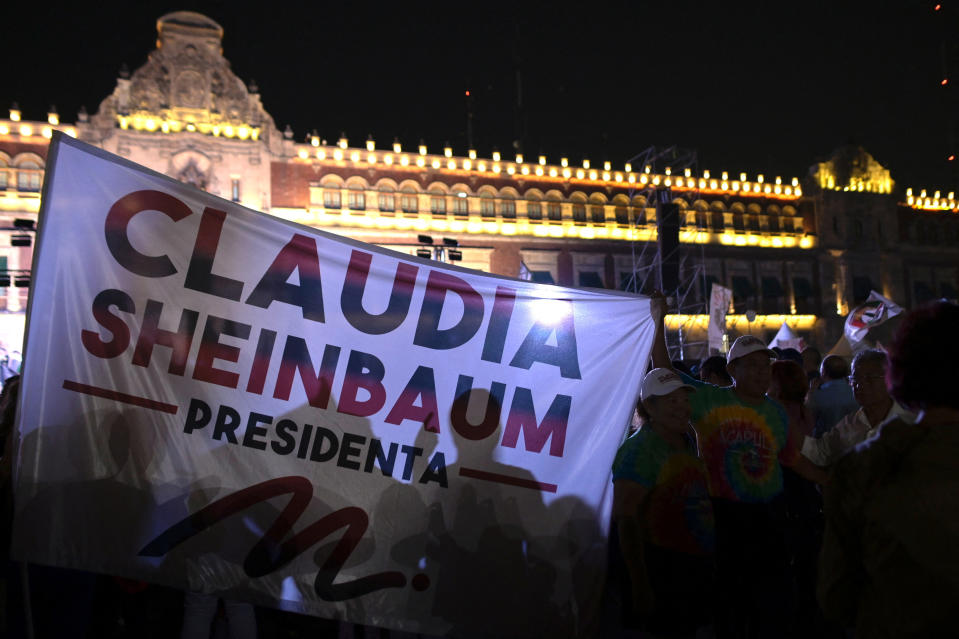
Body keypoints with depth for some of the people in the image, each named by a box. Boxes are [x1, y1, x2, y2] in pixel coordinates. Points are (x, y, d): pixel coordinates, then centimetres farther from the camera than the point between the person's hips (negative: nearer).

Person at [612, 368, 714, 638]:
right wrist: (640, 585, -26)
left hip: (698, 564, 8)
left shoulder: (687, 440, 7)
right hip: (663, 571, -8)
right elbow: (626, 519, -22)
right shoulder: (639, 449, -17)